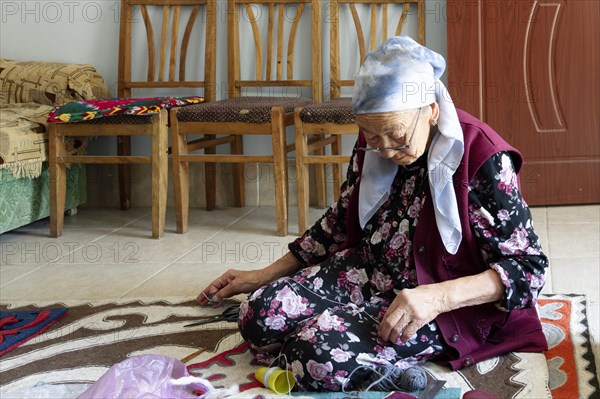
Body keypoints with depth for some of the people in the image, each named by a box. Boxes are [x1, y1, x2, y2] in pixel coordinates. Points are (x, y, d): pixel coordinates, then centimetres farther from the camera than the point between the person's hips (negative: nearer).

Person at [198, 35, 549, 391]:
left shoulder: (482, 159, -19)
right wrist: (266, 276, 14)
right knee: (259, 315, -18)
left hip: (442, 307, -6)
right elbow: (340, 222, 15)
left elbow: (530, 267, -18)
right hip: (367, 273, 6)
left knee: (324, 353, -30)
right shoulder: (372, 144, 0)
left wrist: (438, 297, -32)